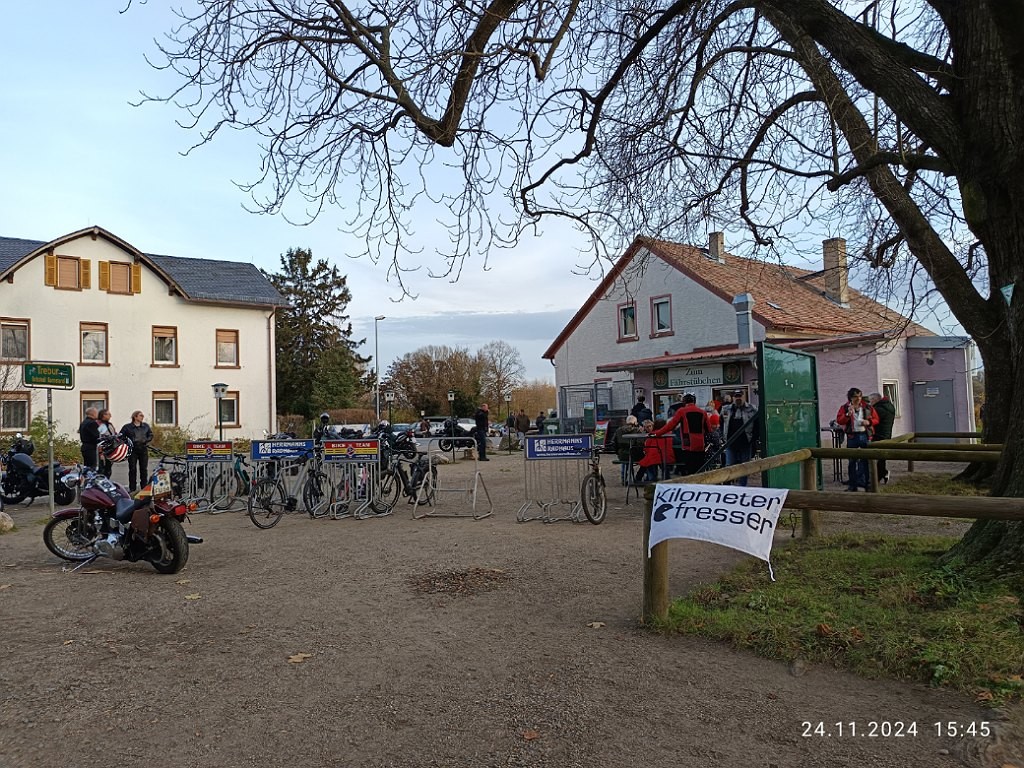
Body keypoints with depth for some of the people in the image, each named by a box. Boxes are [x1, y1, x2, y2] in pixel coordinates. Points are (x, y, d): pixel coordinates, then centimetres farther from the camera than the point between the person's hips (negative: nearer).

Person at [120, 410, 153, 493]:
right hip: (132, 450, -3)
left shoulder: (146, 426, 9)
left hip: (143, 449, 3)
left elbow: (150, 435, 13)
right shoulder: (127, 427, 0)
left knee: (144, 469, 5)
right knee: (132, 469, 0)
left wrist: (146, 441, -4)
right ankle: (132, 488, 7)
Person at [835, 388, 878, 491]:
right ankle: (852, 484, 9)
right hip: (852, 436, -1)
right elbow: (839, 420, -6)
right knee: (852, 460, 3)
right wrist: (848, 414, -20)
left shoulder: (867, 407, 7)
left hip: (865, 435, 1)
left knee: (865, 460, 3)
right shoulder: (845, 407, 3)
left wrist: (869, 422, -9)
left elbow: (876, 419, 11)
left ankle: (867, 483, 13)